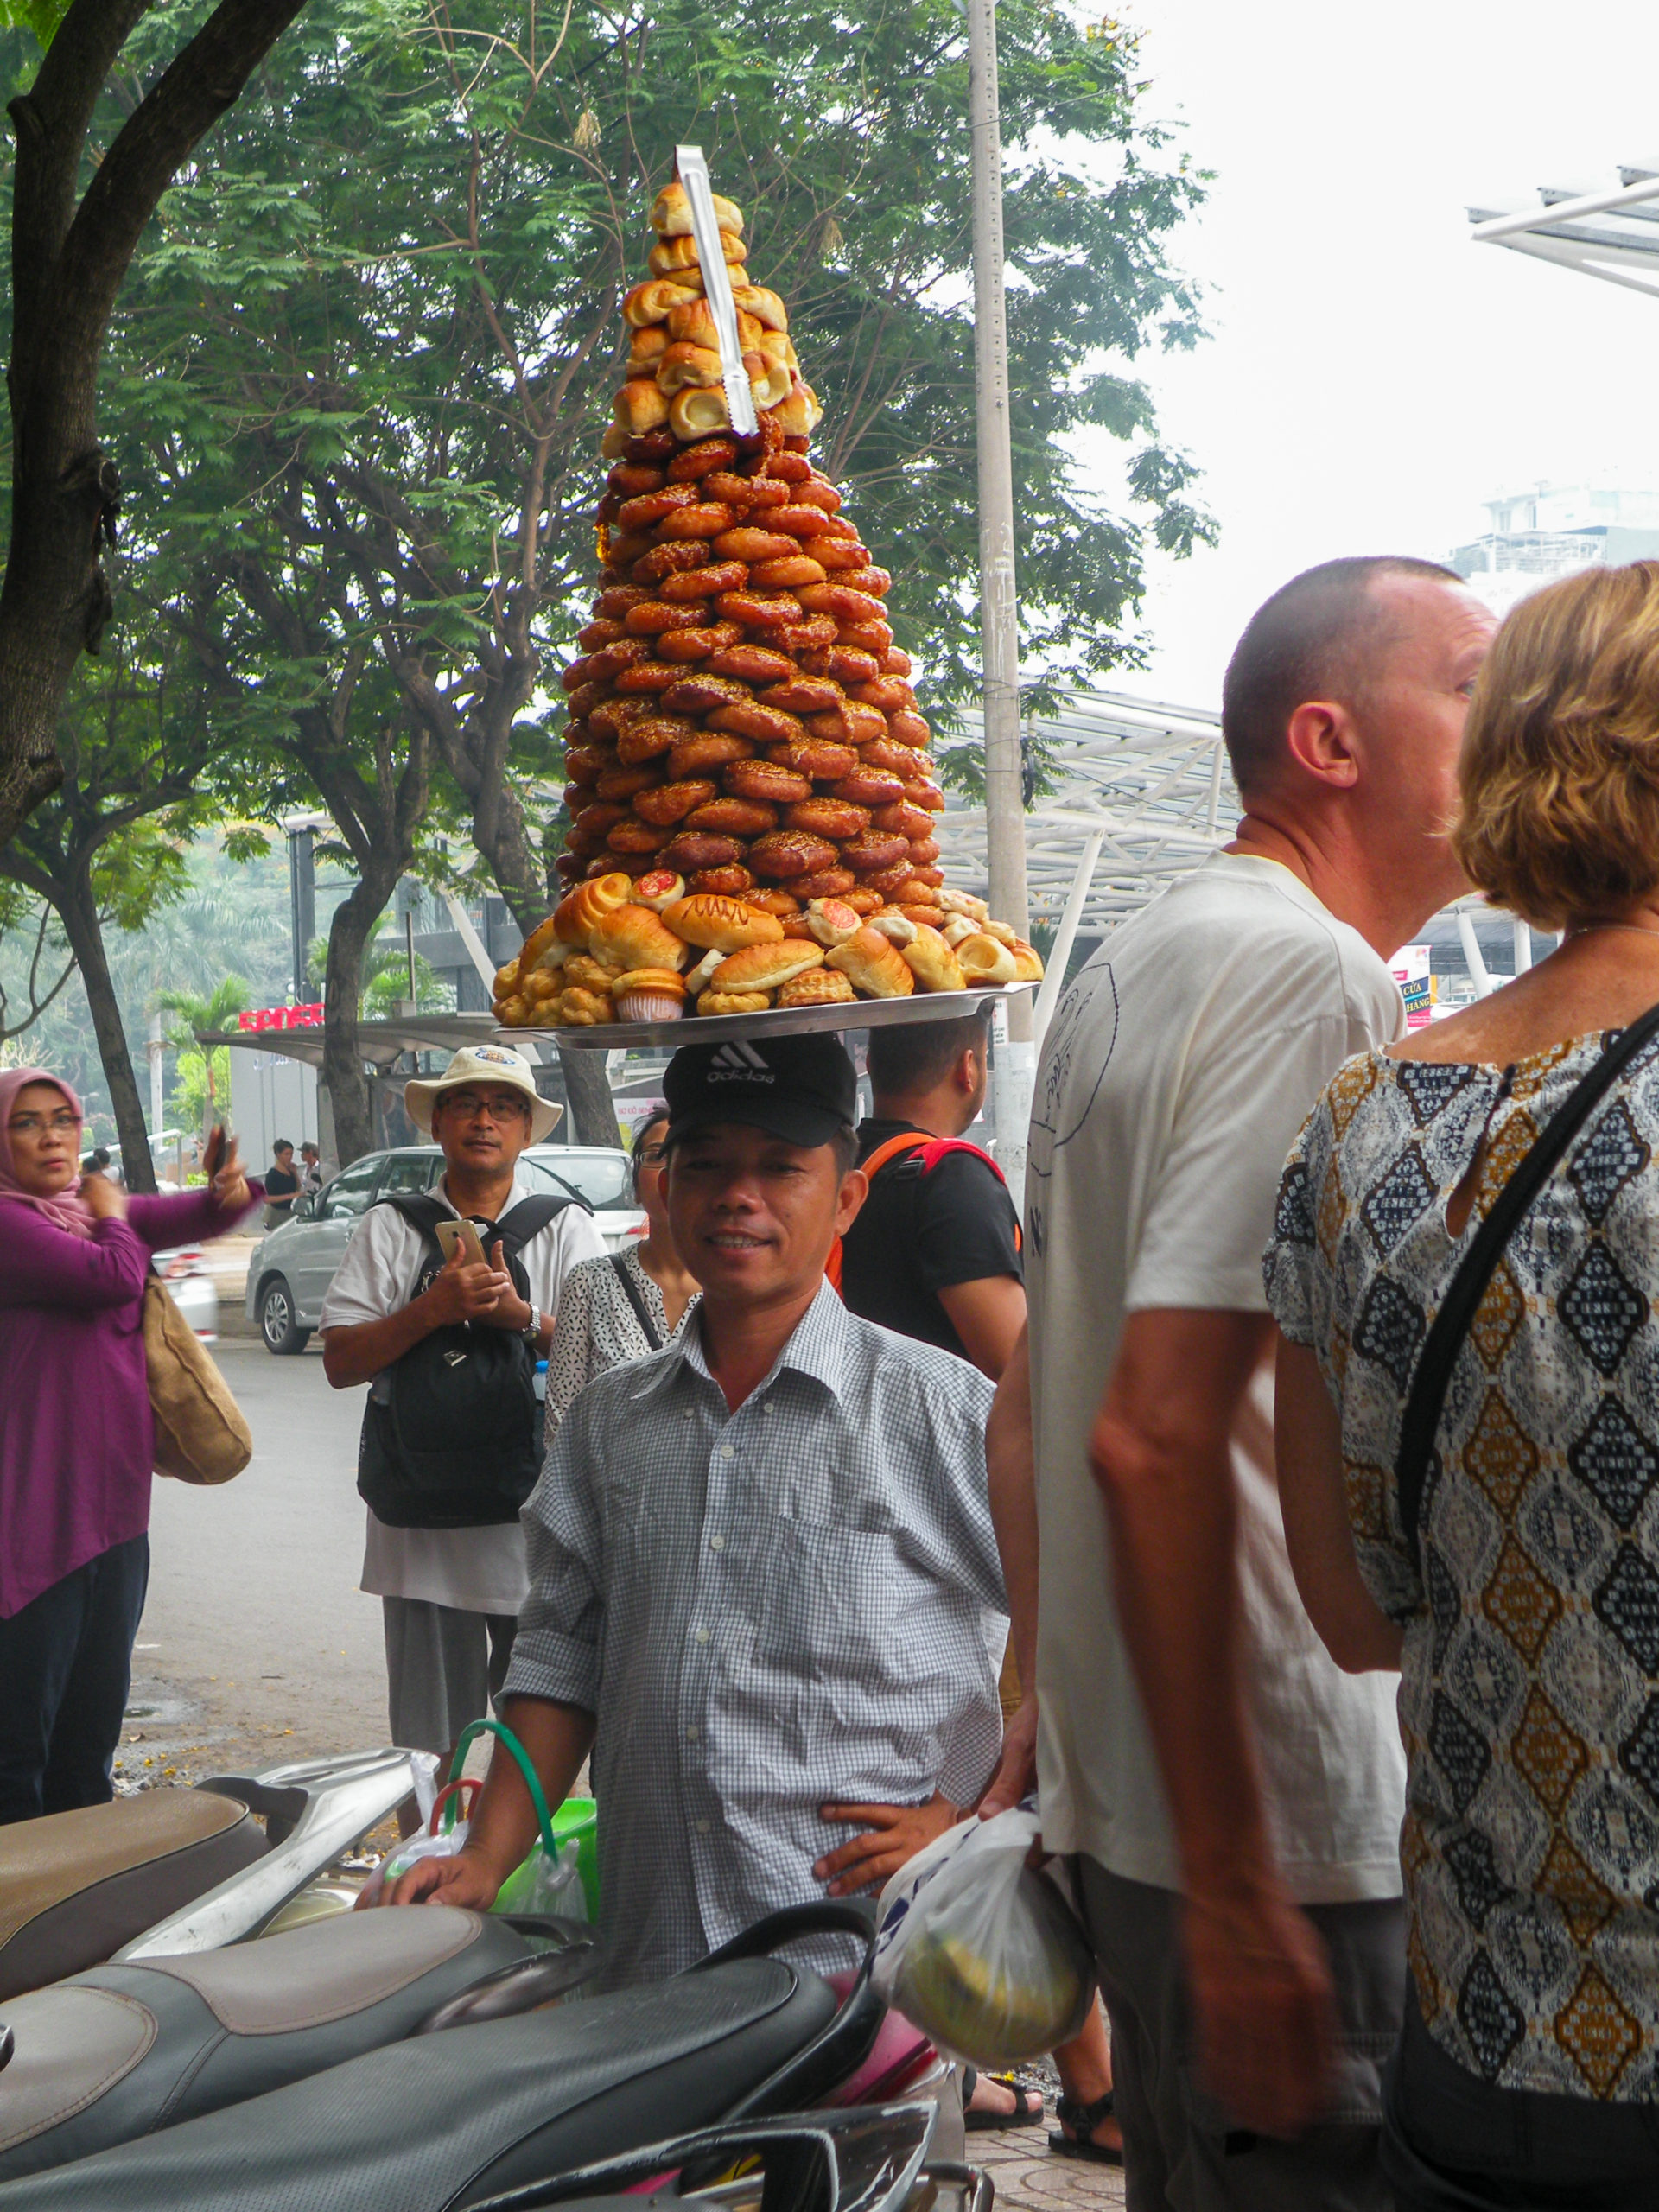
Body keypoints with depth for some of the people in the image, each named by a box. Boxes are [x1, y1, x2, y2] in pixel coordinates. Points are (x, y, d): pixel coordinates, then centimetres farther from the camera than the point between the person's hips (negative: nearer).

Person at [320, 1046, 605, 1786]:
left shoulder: (566, 1228, 7)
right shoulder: (389, 1231, 9)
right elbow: (341, 1361, 1)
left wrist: (523, 1316, -17)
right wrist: (432, 1310, -13)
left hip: (536, 1525, -1)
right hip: (422, 1528, 1)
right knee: (427, 1747, 7)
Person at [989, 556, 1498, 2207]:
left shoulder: (1127, 968, 14)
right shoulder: (1313, 970, -16)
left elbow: (1032, 1406, 19)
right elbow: (1157, 1437, -25)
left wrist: (1050, 1690, 25)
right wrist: (1236, 1899, -22)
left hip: (1126, 1791, 10)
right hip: (1286, 1826, -10)